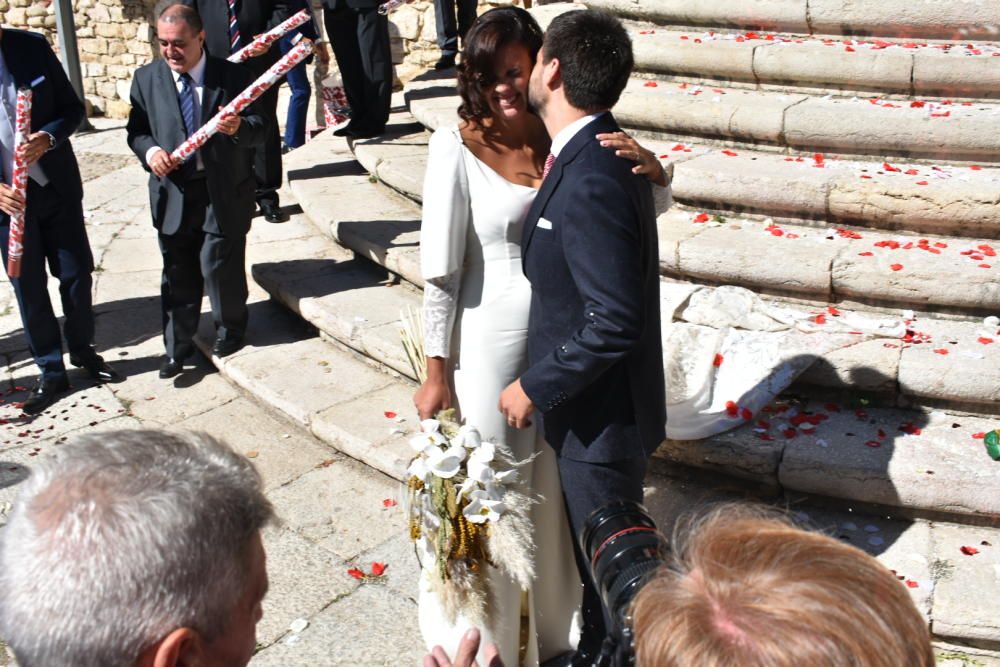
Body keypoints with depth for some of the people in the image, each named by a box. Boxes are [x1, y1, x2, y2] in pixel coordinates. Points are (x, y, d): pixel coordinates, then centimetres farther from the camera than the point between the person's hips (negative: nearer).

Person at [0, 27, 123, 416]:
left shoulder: (32, 47, -7)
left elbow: (72, 108, 0)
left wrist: (48, 137, -21)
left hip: (57, 186, 2)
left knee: (76, 273, 12)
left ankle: (83, 352, 33)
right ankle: (51, 372, 22)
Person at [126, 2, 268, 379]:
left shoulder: (233, 76, -4)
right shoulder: (147, 79, 3)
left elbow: (260, 128, -5)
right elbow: (136, 130, 8)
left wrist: (239, 128, -28)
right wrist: (148, 150, -15)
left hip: (224, 193, -2)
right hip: (172, 193, 3)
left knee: (220, 265, 4)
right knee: (177, 273, 9)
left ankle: (230, 328, 31)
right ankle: (177, 347, 21)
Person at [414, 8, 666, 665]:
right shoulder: (458, 146, -15)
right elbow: (441, 270, -12)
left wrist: (651, 168, -21)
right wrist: (437, 372, -8)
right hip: (489, 344, -4)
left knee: (556, 488, 20)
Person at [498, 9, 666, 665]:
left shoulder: (591, 182, -29)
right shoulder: (599, 151, 2)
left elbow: (615, 320, -30)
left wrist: (536, 387, -20)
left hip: (601, 413, -10)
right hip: (591, 402, 10)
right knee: (594, 548, 26)